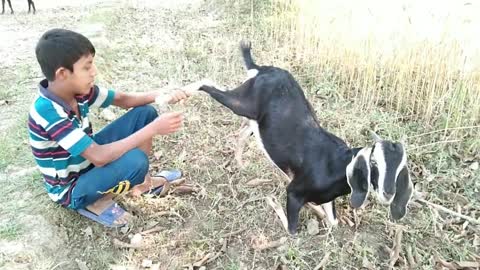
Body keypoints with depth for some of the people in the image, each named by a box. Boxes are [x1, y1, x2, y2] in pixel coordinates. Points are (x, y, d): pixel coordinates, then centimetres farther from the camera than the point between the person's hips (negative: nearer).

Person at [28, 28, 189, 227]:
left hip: (88, 162, 8)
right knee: (135, 161, -35)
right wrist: (154, 129, -37)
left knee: (145, 112, -2)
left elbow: (122, 99, 0)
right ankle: (96, 202, -5)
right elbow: (99, 157, -38)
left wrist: (159, 96, -20)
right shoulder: (47, 112, -34)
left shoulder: (77, 89, -12)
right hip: (70, 189, -7)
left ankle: (142, 182, 9)